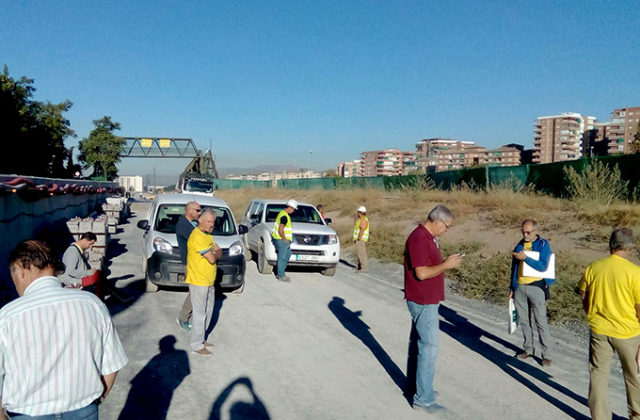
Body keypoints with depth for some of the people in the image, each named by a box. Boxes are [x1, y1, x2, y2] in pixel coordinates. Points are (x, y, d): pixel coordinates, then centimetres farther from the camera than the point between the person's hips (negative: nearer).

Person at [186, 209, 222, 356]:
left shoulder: (207, 235, 11)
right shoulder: (197, 236, -21)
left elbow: (219, 252, 8)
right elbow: (212, 259, -23)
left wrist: (213, 253, -12)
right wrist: (216, 253, -3)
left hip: (209, 281, 10)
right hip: (198, 282, -9)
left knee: (208, 311, 18)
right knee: (199, 313, -1)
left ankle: (201, 339, 31)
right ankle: (197, 346, 10)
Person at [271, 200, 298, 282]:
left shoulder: (282, 213, 13)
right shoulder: (285, 216, -21)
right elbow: (280, 230, -25)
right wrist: (284, 239, -15)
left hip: (282, 239, 11)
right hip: (281, 240, -11)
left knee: (288, 254, 18)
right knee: (282, 257, -3)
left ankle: (279, 273, 22)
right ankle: (281, 276, 5)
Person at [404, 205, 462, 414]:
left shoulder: (428, 237, 11)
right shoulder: (419, 239, -22)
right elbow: (422, 273, -26)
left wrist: (446, 261, 7)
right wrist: (446, 265, -17)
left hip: (424, 301, 11)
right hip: (424, 303, -11)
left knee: (418, 344, 19)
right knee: (429, 349, -4)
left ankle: (415, 386, 34)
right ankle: (424, 399, 6)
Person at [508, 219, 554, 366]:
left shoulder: (543, 244, -5)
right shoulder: (520, 245, 10)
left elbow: (543, 266, -17)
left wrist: (525, 258, -26)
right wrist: (512, 288, 16)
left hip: (536, 287, -5)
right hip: (520, 287, 5)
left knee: (541, 321, -3)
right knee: (523, 320, 11)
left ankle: (546, 354, 6)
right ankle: (528, 349, 24)